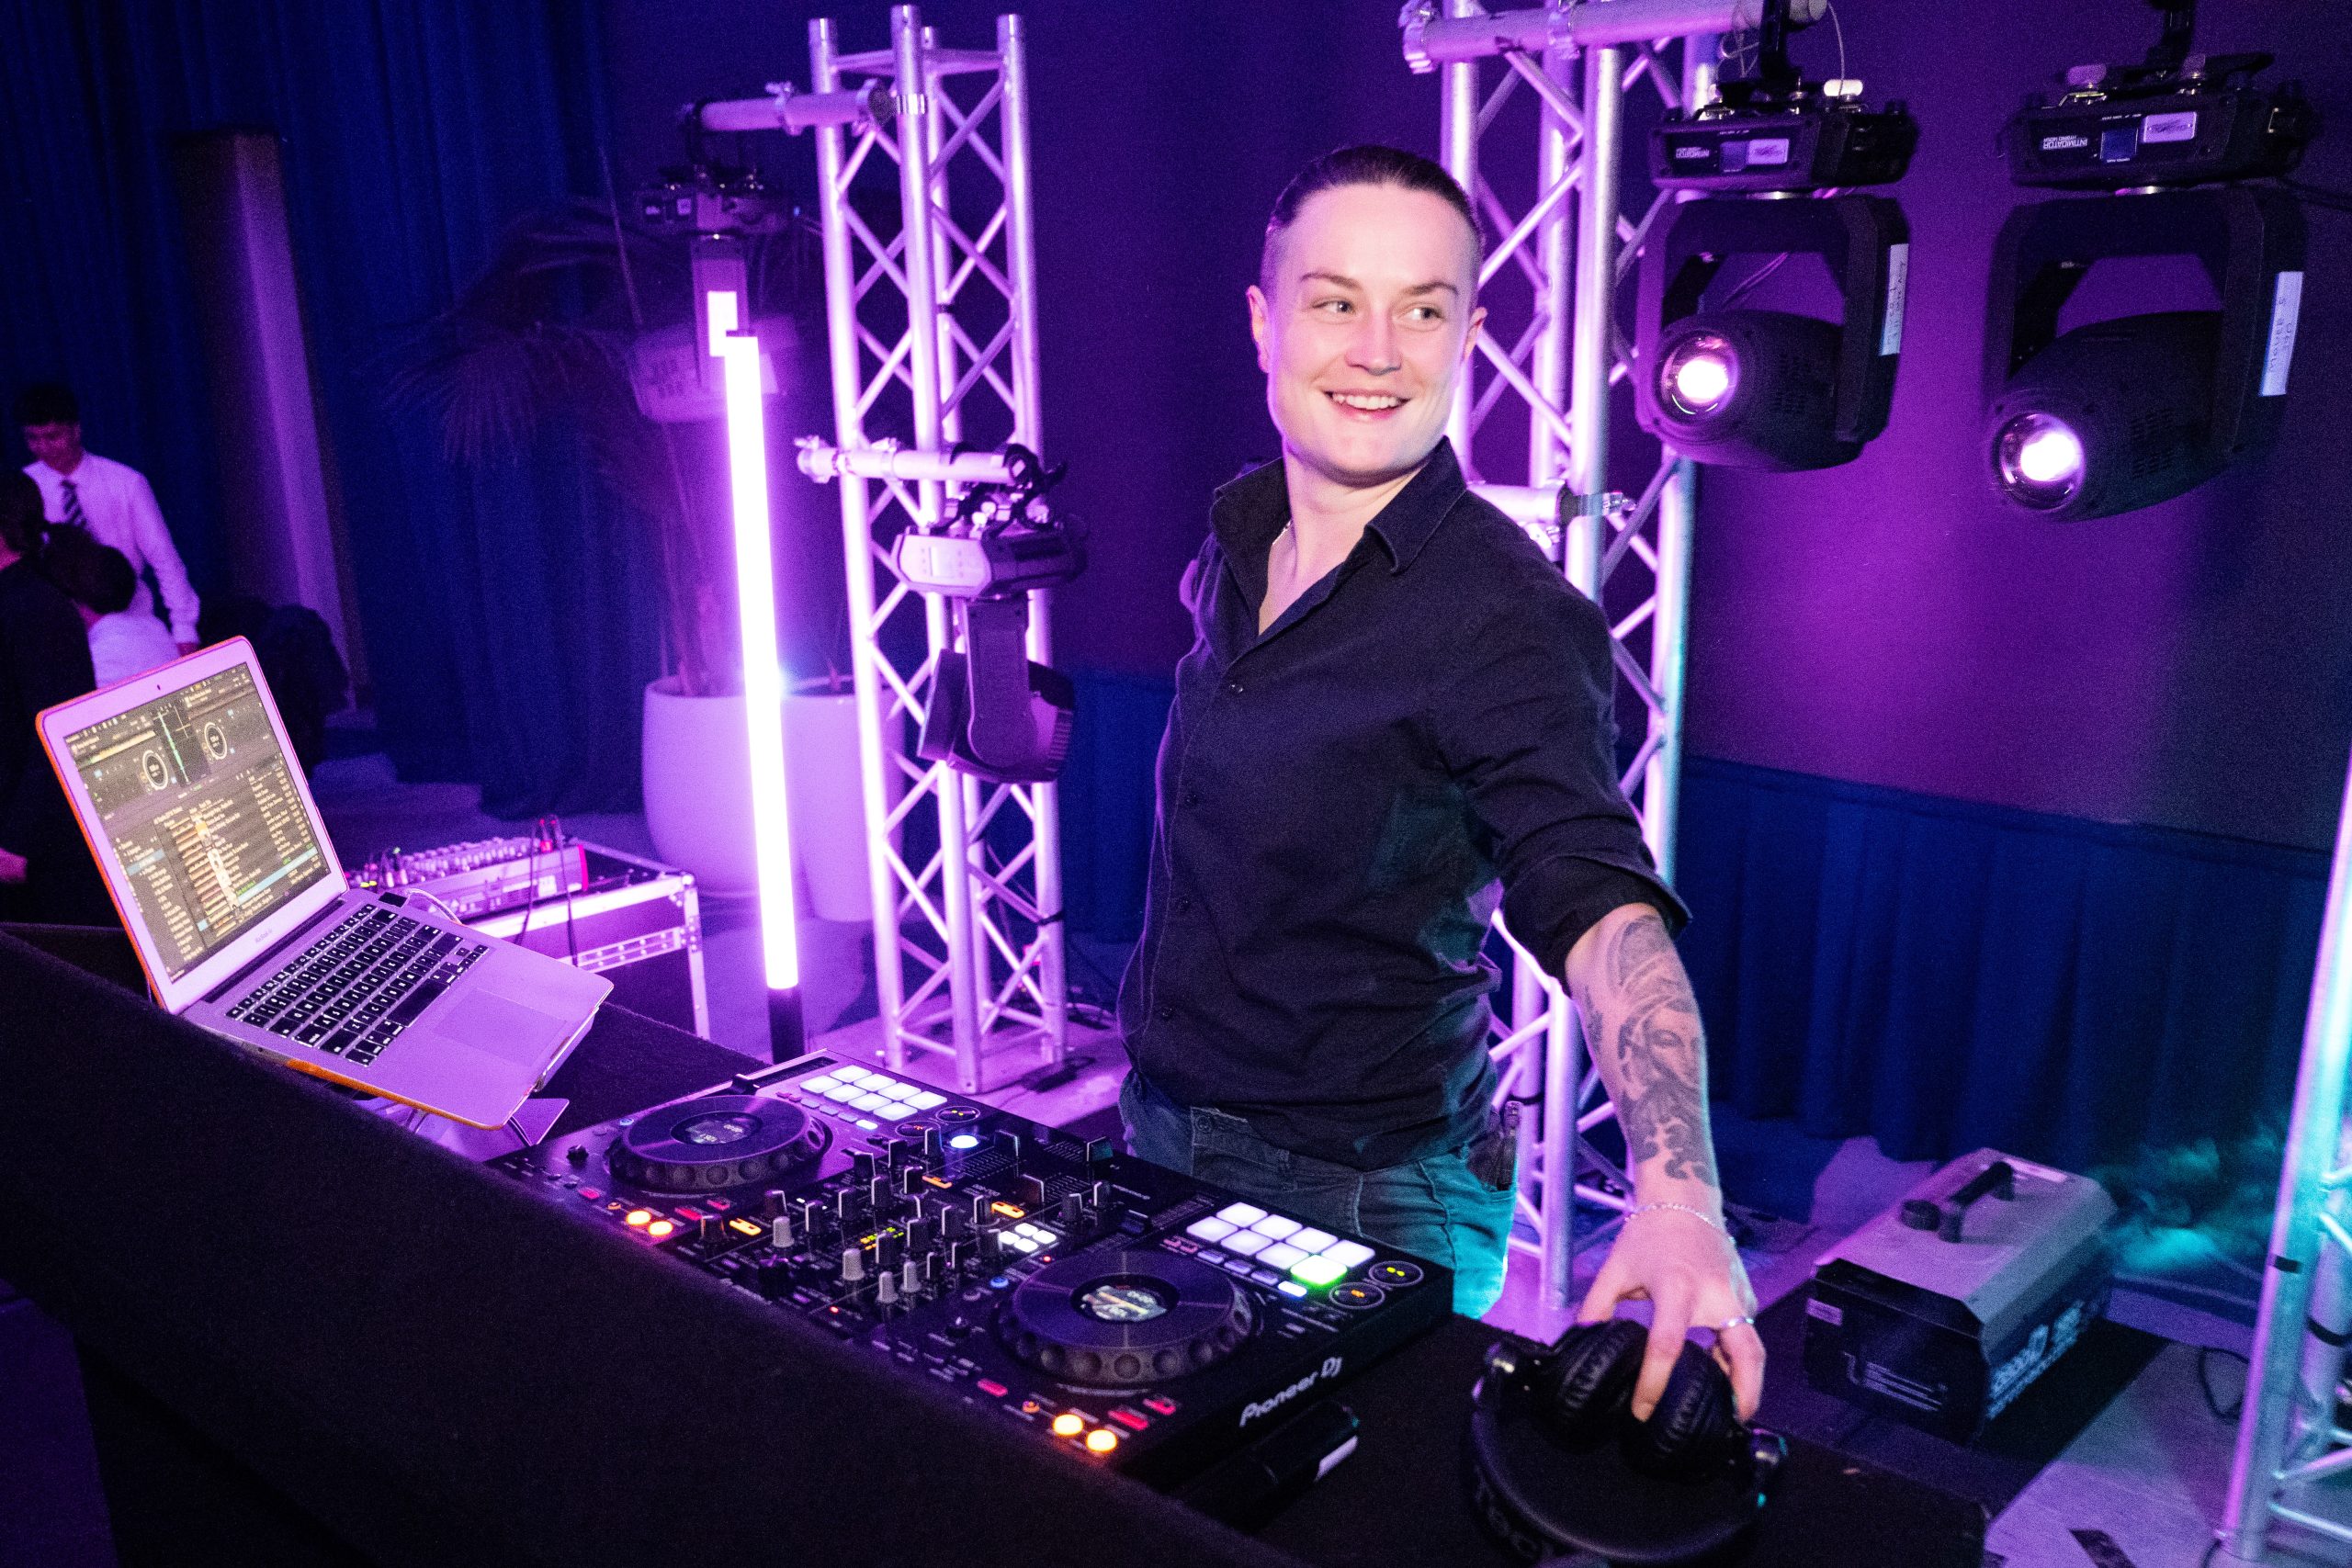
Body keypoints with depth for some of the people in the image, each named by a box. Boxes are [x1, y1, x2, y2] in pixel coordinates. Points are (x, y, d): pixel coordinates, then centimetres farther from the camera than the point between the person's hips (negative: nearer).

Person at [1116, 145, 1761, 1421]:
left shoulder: (1506, 620, -21)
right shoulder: (1237, 541, 2)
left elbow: (1602, 907, -31)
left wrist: (1675, 1190, -45)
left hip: (1365, 1201, -7)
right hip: (1161, 1138, 7)